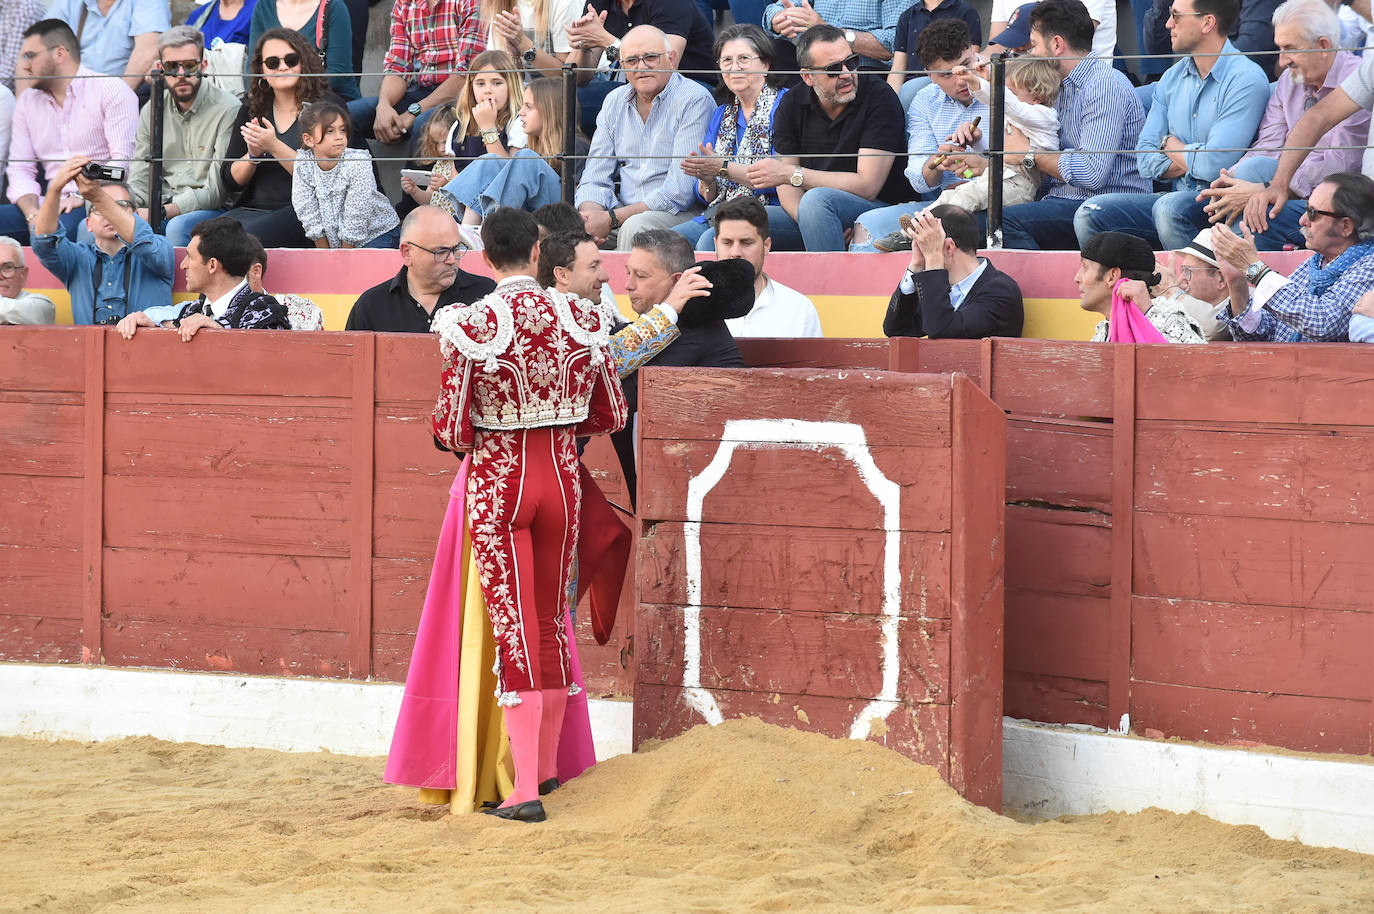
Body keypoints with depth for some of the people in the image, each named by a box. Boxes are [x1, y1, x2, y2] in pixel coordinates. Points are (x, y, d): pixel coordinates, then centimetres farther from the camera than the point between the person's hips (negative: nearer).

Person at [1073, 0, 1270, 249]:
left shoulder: (1246, 80, -10)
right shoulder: (1173, 77, 14)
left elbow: (1214, 165, -18)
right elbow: (1145, 158, 10)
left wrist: (1170, 145, 2)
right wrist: (1191, 162, -8)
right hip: (1180, 195, 7)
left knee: (1168, 207, -37)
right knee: (1090, 213, -12)